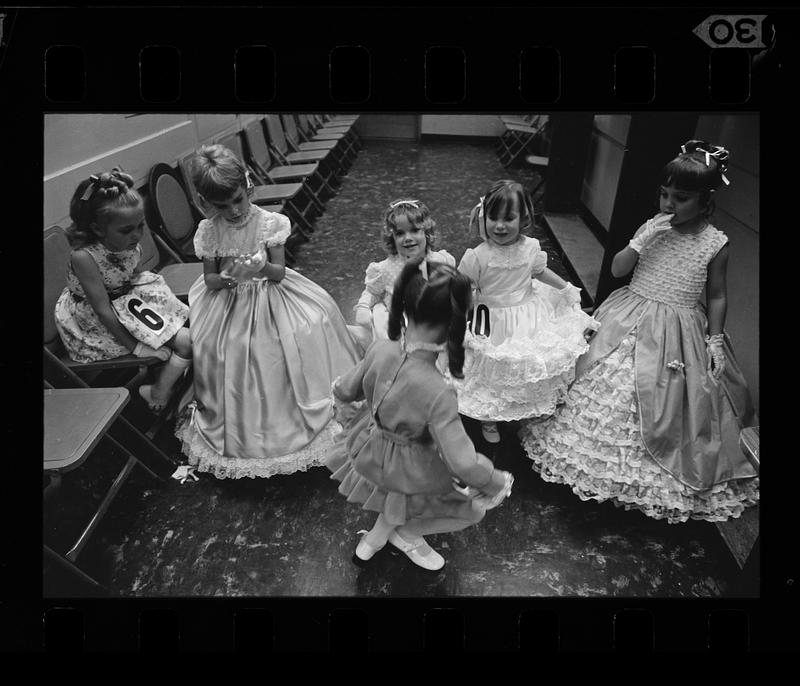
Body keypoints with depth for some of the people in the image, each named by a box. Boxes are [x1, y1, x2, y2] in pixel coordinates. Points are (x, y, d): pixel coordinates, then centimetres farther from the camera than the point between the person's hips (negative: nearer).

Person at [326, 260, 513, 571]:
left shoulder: (379, 349, -22)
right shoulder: (437, 392, -39)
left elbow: (346, 391, -3)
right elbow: (463, 462, -32)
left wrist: (341, 396, 21)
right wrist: (498, 482, -13)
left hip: (368, 453, 6)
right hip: (406, 472, -6)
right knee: (473, 509, 19)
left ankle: (373, 540, 42)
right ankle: (404, 533, 27)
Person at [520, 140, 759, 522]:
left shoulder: (715, 243, -8)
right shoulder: (653, 226, -2)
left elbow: (716, 297, 1)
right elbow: (617, 270, -5)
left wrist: (716, 340, -4)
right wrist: (644, 241, -18)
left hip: (678, 333, -2)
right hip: (629, 320, 3)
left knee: (664, 403, 5)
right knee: (609, 388, 7)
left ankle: (659, 473, 29)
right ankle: (599, 455, 29)